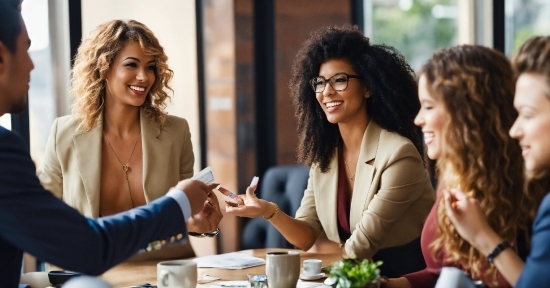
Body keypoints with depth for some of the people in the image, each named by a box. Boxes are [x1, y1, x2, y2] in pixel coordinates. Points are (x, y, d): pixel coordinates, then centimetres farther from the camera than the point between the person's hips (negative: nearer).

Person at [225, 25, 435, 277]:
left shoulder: (397, 155, -18)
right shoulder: (323, 154, 4)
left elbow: (357, 249, -16)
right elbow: (308, 237, 1)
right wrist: (270, 212, -15)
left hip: (406, 278, -5)